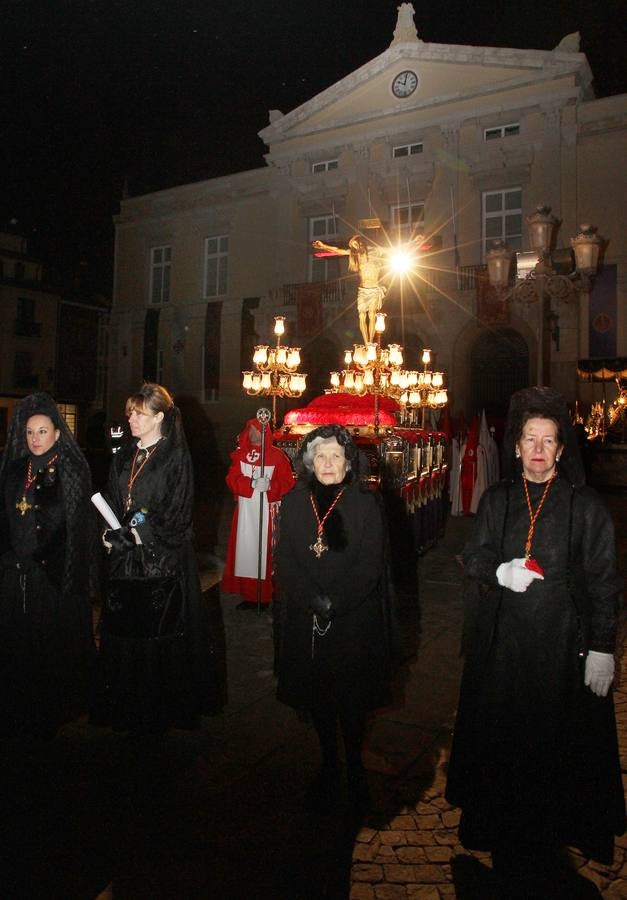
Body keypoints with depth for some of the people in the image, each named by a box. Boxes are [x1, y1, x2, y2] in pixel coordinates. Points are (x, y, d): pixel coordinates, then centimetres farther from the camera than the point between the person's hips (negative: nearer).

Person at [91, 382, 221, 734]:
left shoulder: (176, 457, -7)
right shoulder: (124, 455, 12)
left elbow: (177, 512, -12)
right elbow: (111, 501, 13)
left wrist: (140, 533, -14)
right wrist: (113, 533, -3)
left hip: (164, 558, -6)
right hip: (125, 557, 6)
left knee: (160, 631, 0)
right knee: (124, 629, 9)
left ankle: (162, 708, 17)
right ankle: (127, 704, 25)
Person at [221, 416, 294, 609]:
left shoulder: (277, 455, 0)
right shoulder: (239, 454, 9)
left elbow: (288, 482, -2)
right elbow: (232, 479, -1)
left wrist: (270, 486, -20)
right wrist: (251, 483, -18)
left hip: (268, 512, -3)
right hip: (245, 511, 3)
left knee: (265, 551, -2)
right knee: (246, 550, 2)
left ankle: (266, 596, 7)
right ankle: (249, 595, 11)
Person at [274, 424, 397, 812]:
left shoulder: (366, 504, -5)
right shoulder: (294, 504, 3)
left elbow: (370, 565, -9)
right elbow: (285, 562, 1)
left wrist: (334, 603, -16)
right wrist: (312, 601, -12)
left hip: (354, 621, -2)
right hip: (305, 621, 3)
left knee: (352, 699, 8)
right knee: (316, 696, 12)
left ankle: (355, 766, 30)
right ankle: (329, 765, 32)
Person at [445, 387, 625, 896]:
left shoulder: (585, 505, -3)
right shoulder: (496, 501, 4)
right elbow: (474, 558, 7)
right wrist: (500, 572, -15)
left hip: (562, 643, -2)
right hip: (502, 643, 2)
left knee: (556, 742, 5)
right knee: (501, 738, 9)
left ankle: (547, 836, 28)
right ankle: (504, 832, 29)